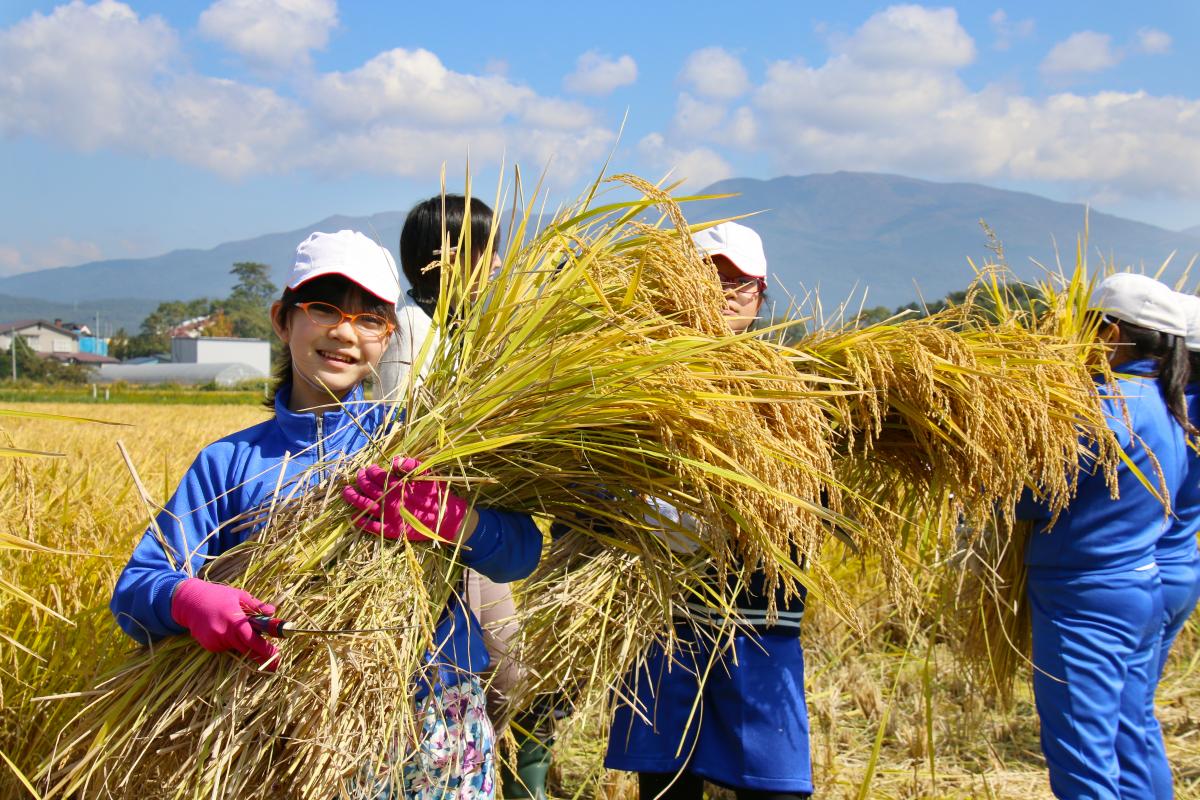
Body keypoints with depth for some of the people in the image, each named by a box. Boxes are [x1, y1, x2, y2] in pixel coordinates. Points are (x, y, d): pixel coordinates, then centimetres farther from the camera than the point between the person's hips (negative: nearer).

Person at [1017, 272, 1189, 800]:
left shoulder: (1114, 405, -19)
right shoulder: (1164, 407, 11)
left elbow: (1032, 501, -17)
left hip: (1086, 600, -10)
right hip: (1140, 592, 10)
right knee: (1125, 751, 16)